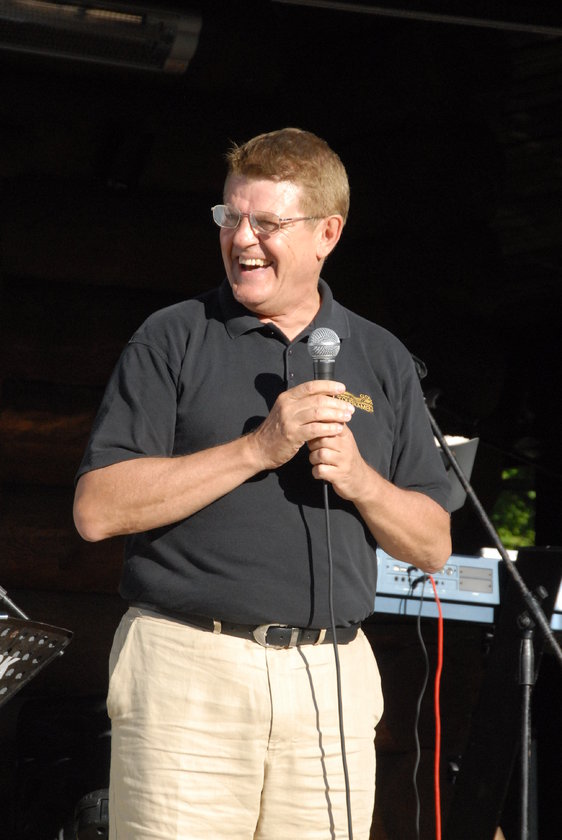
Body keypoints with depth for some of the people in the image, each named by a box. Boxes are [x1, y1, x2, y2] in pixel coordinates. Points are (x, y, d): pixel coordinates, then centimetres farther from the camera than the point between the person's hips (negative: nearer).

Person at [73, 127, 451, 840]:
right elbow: (97, 509, -6)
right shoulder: (172, 339, 4)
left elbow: (432, 545, 14)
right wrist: (258, 447, -12)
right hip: (186, 669, -3)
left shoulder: (383, 360, 14)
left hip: (333, 682, 3)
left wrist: (360, 480, -6)